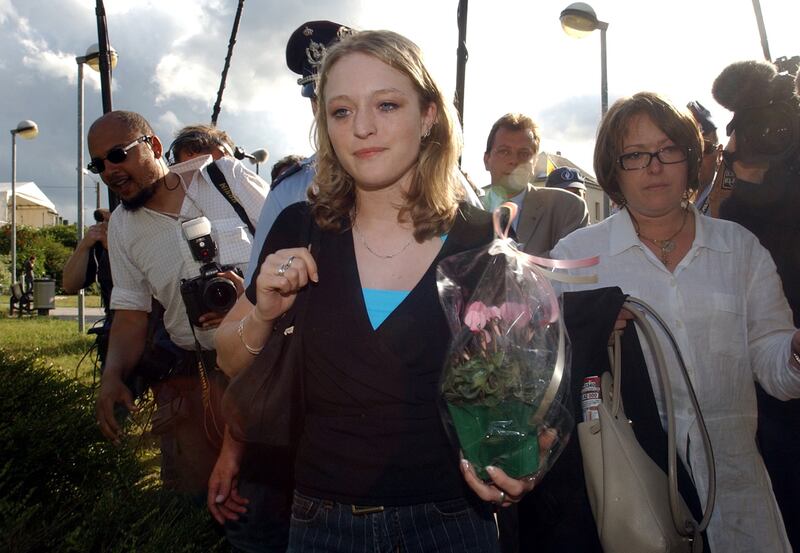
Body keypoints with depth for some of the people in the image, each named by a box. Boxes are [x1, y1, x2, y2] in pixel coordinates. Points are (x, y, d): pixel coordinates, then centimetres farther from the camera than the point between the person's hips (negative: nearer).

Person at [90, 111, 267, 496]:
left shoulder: (225, 175, -1)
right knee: (190, 494, 3)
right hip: (189, 375, 4)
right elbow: (131, 313, 11)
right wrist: (113, 375, -5)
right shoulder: (122, 227, 12)